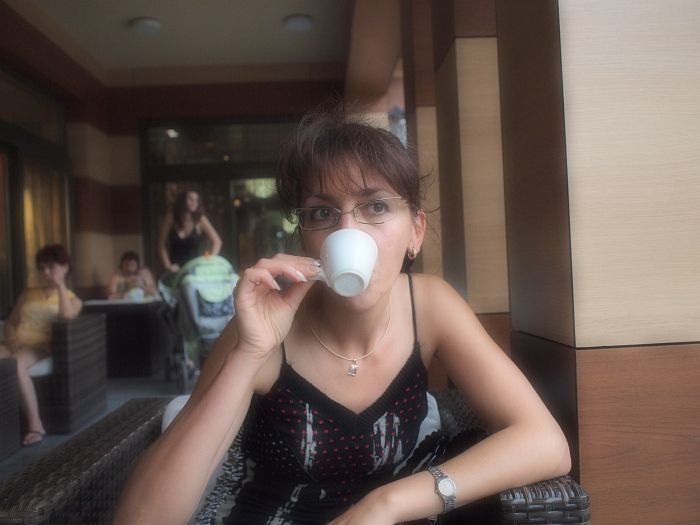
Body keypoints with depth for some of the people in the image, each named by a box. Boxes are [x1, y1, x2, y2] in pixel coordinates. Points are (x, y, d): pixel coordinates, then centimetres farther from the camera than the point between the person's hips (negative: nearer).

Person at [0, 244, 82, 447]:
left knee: (16, 364, -38)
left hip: (41, 347, -4)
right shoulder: (28, 294, 24)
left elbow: (67, 315, -13)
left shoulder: (72, 299, 11)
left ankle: (35, 425, -32)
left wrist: (60, 285, -4)